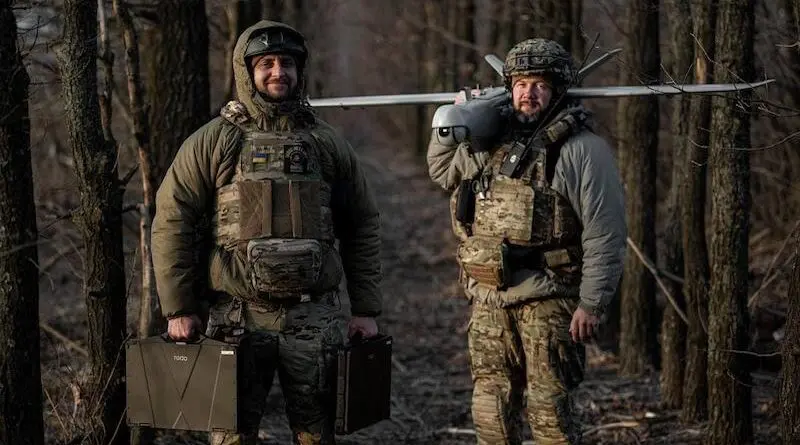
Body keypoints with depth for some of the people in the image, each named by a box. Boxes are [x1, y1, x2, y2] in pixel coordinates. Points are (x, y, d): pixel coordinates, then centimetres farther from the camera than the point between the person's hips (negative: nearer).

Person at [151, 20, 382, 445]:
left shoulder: (328, 143, 9)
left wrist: (366, 309, 7)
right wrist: (178, 308, -6)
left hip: (314, 317, 2)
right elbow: (173, 222, -1)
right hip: (237, 318, -2)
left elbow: (362, 225, 12)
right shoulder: (211, 142, 0)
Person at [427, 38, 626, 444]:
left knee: (550, 411, -5)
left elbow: (604, 234, -11)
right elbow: (441, 171, 30)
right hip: (488, 300, 6)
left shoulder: (582, 148, -7)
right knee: (491, 411, 11)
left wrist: (592, 304, -15)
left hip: (546, 301, -6)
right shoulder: (489, 140, 13)